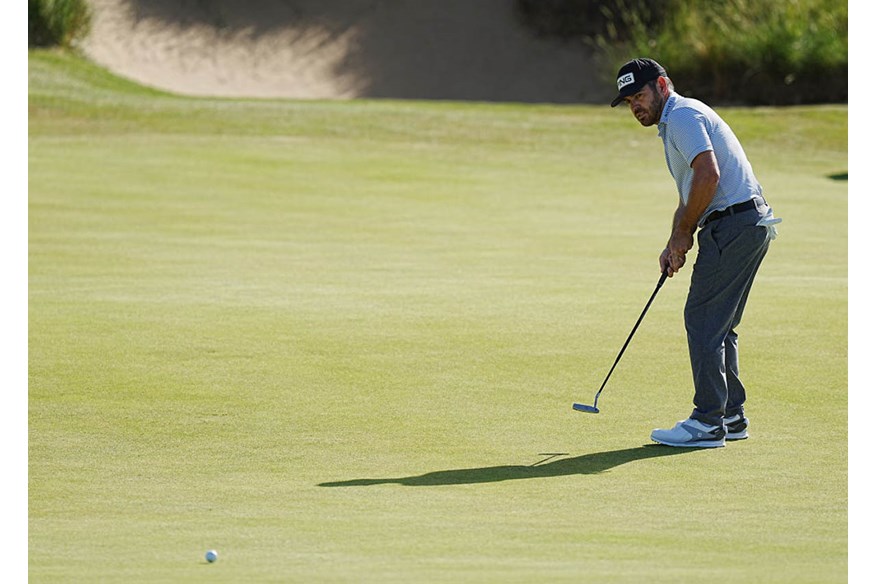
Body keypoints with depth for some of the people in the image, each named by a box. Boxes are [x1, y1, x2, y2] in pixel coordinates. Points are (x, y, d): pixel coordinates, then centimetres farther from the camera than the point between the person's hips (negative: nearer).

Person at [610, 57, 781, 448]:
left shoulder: (683, 115, -10)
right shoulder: (675, 122, 24)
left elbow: (708, 174, -23)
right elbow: (689, 197, 28)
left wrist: (683, 233, -13)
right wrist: (674, 246, 14)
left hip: (733, 223, -11)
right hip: (747, 225, 11)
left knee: (704, 321, -8)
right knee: (719, 325, 15)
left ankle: (708, 423, -8)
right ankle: (731, 416, 19)